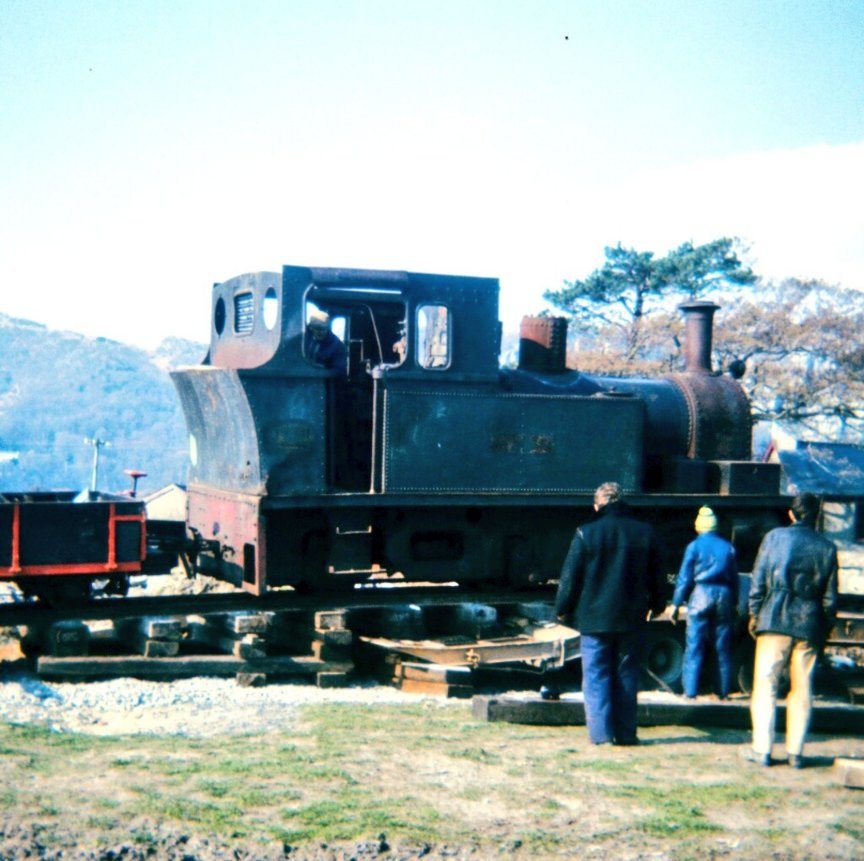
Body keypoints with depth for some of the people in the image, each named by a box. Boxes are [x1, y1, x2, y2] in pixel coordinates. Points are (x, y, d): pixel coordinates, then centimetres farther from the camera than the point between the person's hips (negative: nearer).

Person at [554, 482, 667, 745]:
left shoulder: (586, 534, -7)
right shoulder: (645, 533, 3)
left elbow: (570, 577, -5)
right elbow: (657, 577, 12)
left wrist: (563, 609, 7)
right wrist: (657, 605, 27)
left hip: (595, 617, -3)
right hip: (631, 618, 3)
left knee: (596, 677, 3)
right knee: (626, 676, 10)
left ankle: (601, 733, -2)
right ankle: (625, 732, 11)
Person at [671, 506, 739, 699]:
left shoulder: (694, 546, -2)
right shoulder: (728, 547, 8)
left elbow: (684, 578, -3)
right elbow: (734, 578, 10)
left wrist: (676, 604, 1)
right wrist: (734, 603, 17)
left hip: (701, 595, -3)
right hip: (724, 596, 3)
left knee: (694, 647, -2)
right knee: (723, 649, 7)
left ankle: (690, 691, -5)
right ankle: (724, 691, 9)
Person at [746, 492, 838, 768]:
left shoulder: (774, 537, -1)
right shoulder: (827, 547, 4)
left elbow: (758, 580, -1)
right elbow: (830, 596, 6)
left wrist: (754, 614, 8)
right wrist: (825, 627, 16)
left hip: (775, 621, -2)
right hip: (809, 624, 2)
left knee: (765, 686, 2)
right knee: (802, 690, 8)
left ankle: (762, 750, 0)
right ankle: (795, 752, 10)